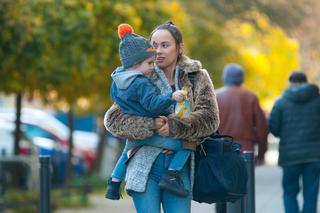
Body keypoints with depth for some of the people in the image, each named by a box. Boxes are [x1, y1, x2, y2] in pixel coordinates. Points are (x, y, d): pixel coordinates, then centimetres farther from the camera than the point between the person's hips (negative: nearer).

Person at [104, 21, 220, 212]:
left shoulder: (197, 78, 8)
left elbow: (210, 119, -3)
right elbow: (113, 119, -1)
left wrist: (174, 126, -16)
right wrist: (150, 124, -16)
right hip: (145, 165, 0)